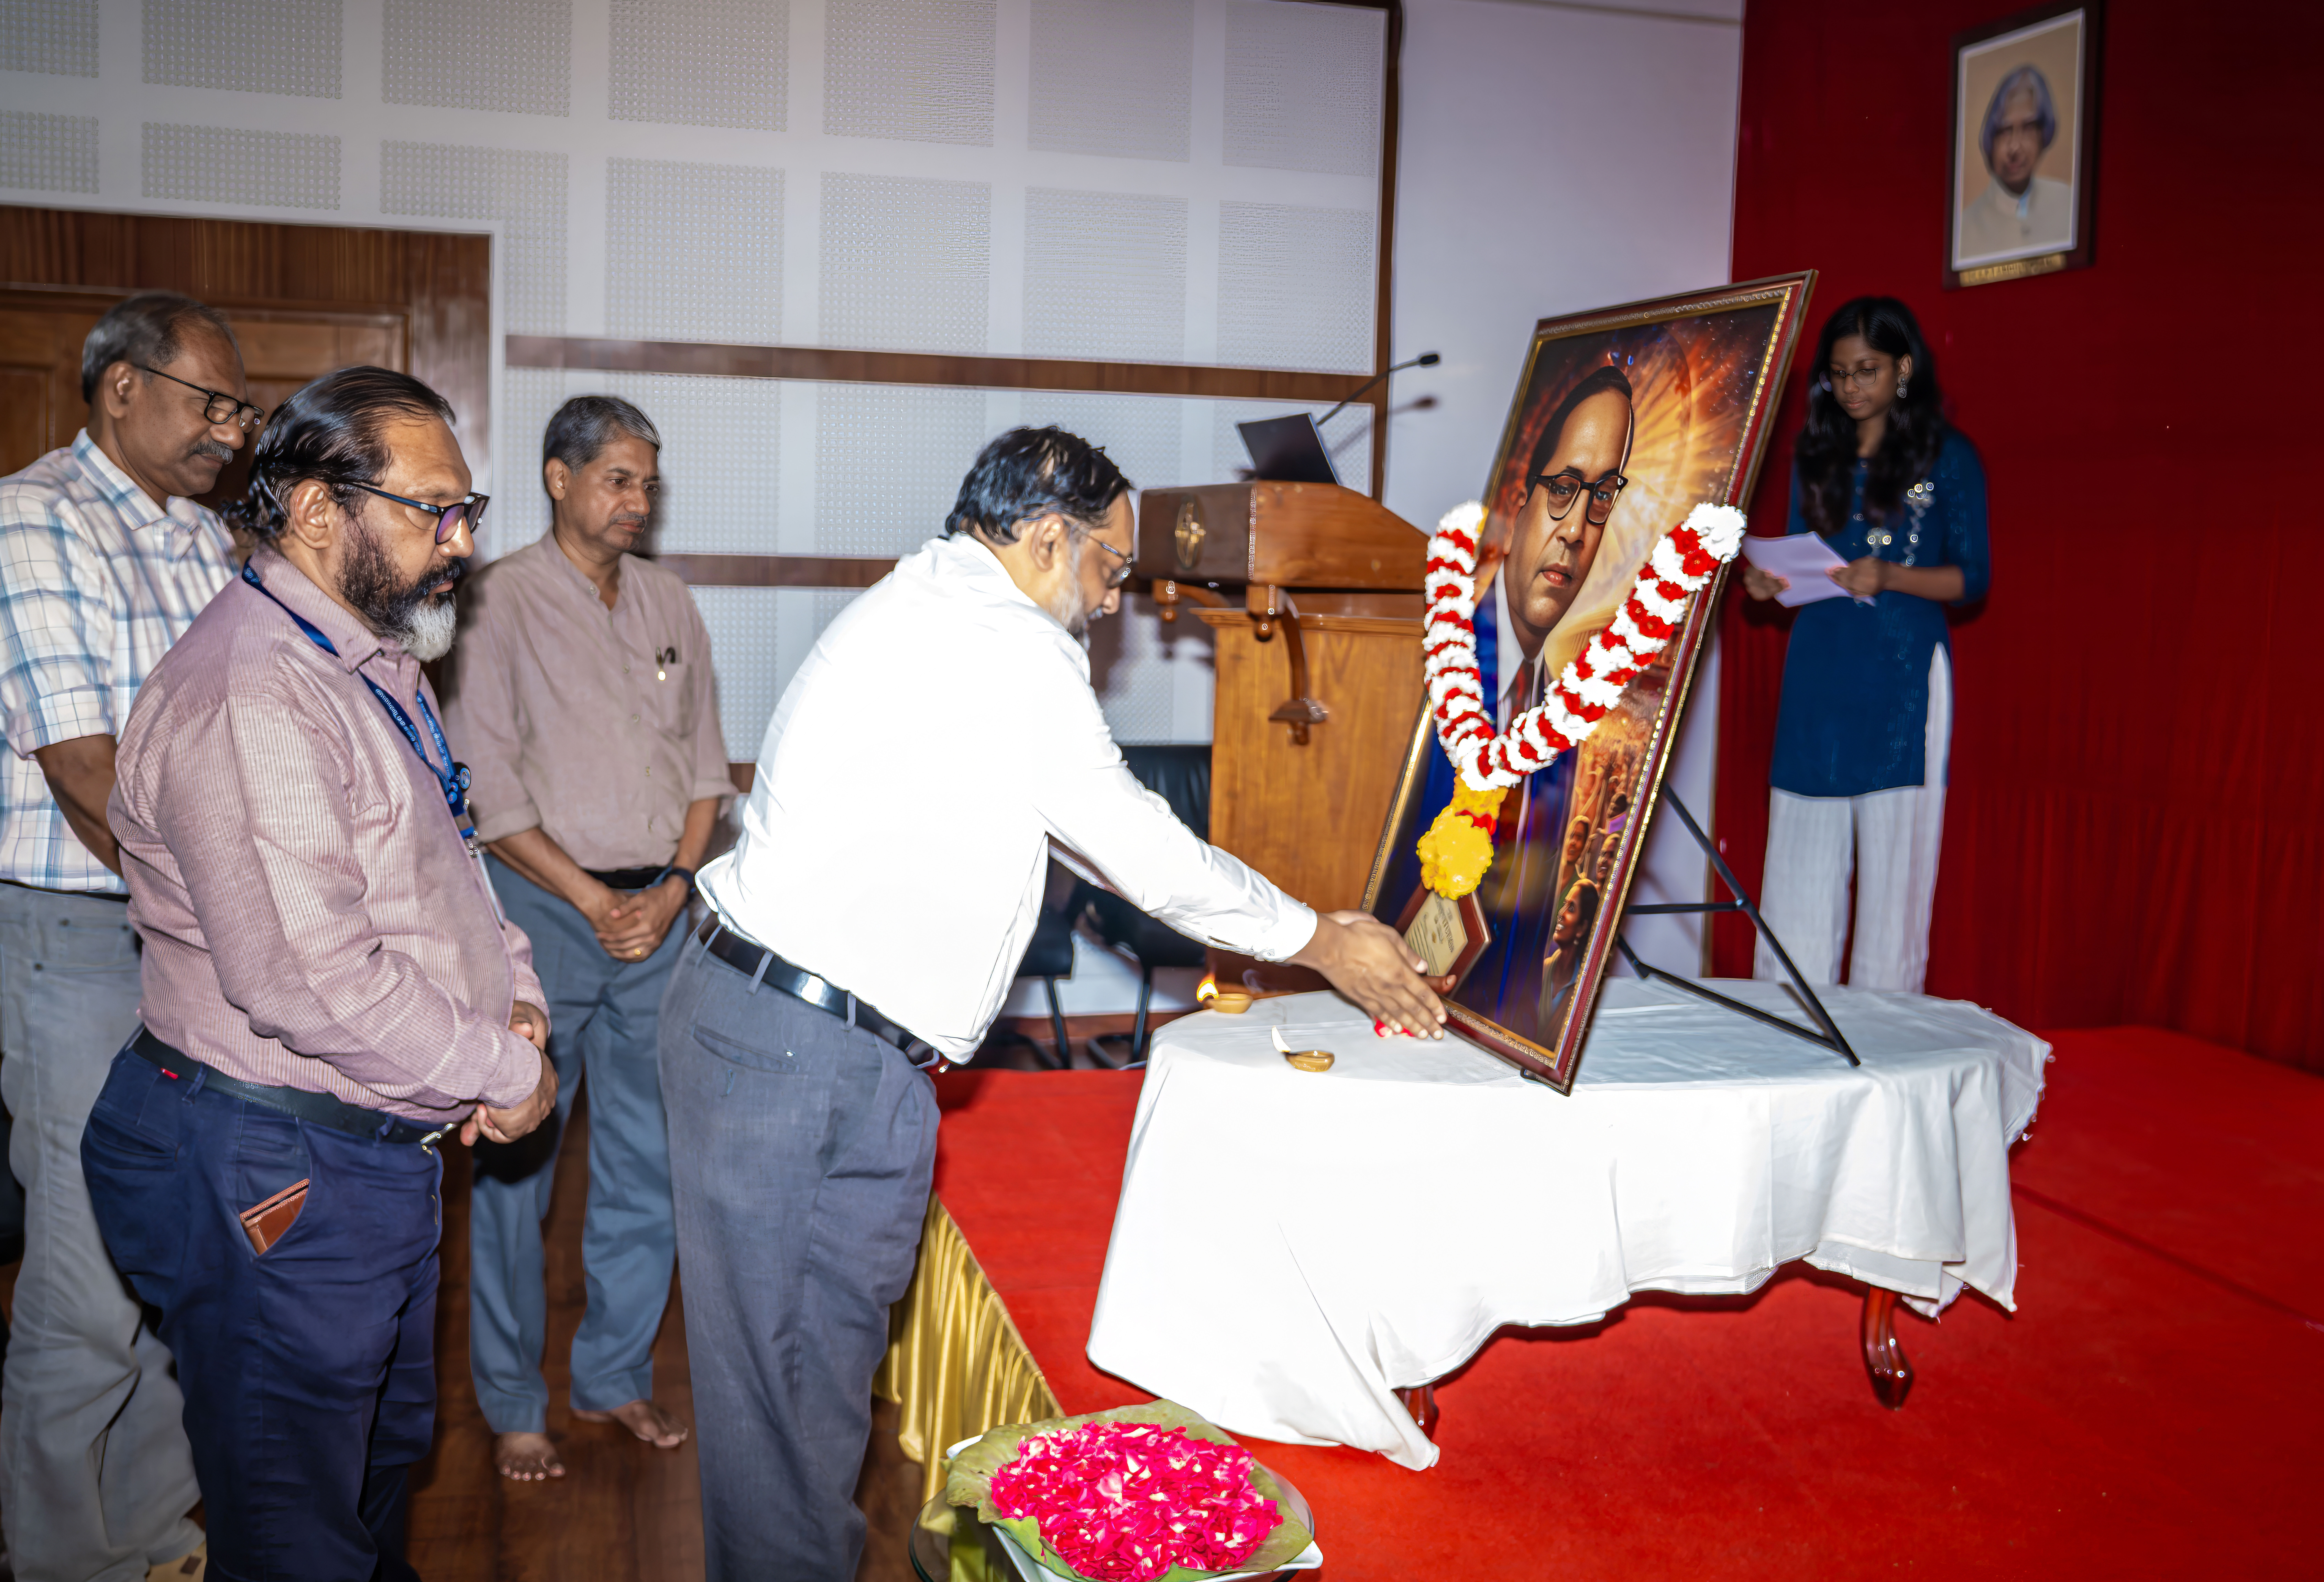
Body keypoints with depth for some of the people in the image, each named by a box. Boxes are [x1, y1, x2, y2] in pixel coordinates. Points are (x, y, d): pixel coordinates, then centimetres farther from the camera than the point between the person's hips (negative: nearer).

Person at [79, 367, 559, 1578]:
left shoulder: (374, 661, 10)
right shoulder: (247, 696, -24)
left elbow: (442, 865, 19)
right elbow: (309, 980, -31)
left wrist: (514, 993, 1)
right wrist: (503, 1072, -18)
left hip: (380, 1150, 10)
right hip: (275, 1176, -10)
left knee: (386, 1453, 27)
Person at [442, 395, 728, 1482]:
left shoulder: (670, 606, 11)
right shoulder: (500, 601, -4)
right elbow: (485, 787, -9)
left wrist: (673, 887, -2)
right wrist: (594, 902, -11)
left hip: (658, 912, 5)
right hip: (541, 906, -4)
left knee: (650, 1158, 9)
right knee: (515, 1160, 3)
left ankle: (617, 1375, 25)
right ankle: (512, 1404, 18)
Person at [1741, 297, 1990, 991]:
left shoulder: (1948, 457, 2)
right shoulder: (1816, 454, 14)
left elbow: (1972, 578, 0)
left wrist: (1890, 577, -17)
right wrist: (1770, 581, -5)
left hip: (1903, 676, -4)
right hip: (1817, 673, 4)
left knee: (1893, 858, -3)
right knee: (1800, 862, 3)